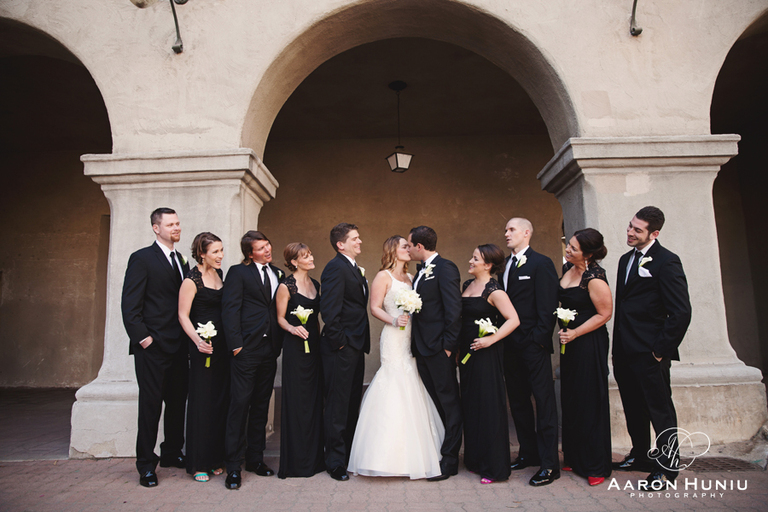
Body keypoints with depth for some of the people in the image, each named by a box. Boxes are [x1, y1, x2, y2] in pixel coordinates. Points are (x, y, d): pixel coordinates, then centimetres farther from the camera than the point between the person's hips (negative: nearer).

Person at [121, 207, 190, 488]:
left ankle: (172, 453, 28)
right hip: (153, 346, -6)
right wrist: (142, 336, -16)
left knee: (178, 401, 13)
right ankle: (146, 464, 13)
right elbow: (129, 304, -11)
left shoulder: (182, 261, 15)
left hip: (179, 346, 7)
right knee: (151, 403, 1)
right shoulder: (142, 258, -5)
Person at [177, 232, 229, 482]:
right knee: (201, 402, 0)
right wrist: (197, 340, -23)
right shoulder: (192, 280, -10)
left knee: (220, 400, 11)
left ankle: (215, 459, 23)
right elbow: (183, 315, -11)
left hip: (223, 344, 7)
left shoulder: (219, 273, 11)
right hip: (204, 347, -7)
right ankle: (198, 464, 12)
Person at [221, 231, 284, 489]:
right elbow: (229, 309, -7)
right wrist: (236, 344, -13)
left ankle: (255, 458, 25)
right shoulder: (238, 272, 0)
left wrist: (280, 342, 4)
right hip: (247, 349, -5)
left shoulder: (278, 274, 14)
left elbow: (281, 310, 13)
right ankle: (234, 465, 8)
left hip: (270, 349, 5)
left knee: (261, 405, 13)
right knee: (240, 404, -2)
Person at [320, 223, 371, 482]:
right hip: (341, 348, -10)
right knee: (337, 406, 0)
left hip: (355, 347, 10)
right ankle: (335, 461, 12)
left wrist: (361, 342, 13)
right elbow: (329, 308, -21)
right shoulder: (336, 267, -14)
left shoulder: (355, 269, 17)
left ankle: (349, 454, 29)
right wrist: (338, 341, -18)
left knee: (352, 404, 17)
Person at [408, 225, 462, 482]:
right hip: (421, 347, 9)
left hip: (439, 348, -9)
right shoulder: (421, 271, 16)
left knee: (448, 402, 2)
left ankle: (449, 460, 12)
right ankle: (434, 451, 27)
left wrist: (449, 345, -18)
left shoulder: (445, 268, -12)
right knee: (433, 401, 16)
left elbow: (454, 309, -17)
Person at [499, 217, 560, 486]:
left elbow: (548, 305, -12)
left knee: (544, 401, -2)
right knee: (518, 401, 15)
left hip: (533, 345, -8)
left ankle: (549, 463, 5)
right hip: (510, 345, 8)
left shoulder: (541, 263, -7)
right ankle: (528, 453, 28)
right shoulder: (505, 265, 15)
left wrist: (540, 338, -17)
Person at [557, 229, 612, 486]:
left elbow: (604, 313, -16)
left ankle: (596, 466, 18)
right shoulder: (567, 267, 5)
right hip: (569, 341, 8)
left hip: (589, 342, -8)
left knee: (590, 401, 2)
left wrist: (575, 333, -17)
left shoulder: (594, 278, -19)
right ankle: (574, 458, 29)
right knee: (570, 399, 14)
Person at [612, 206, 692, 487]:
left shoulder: (666, 261, -11)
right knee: (633, 408, 18)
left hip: (649, 353, -8)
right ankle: (640, 456, 33)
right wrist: (618, 347, 14)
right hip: (625, 352, 8)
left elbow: (681, 312, -15)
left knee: (660, 410, 5)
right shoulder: (626, 259, 14)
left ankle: (667, 467, 17)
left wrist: (662, 350, -14)